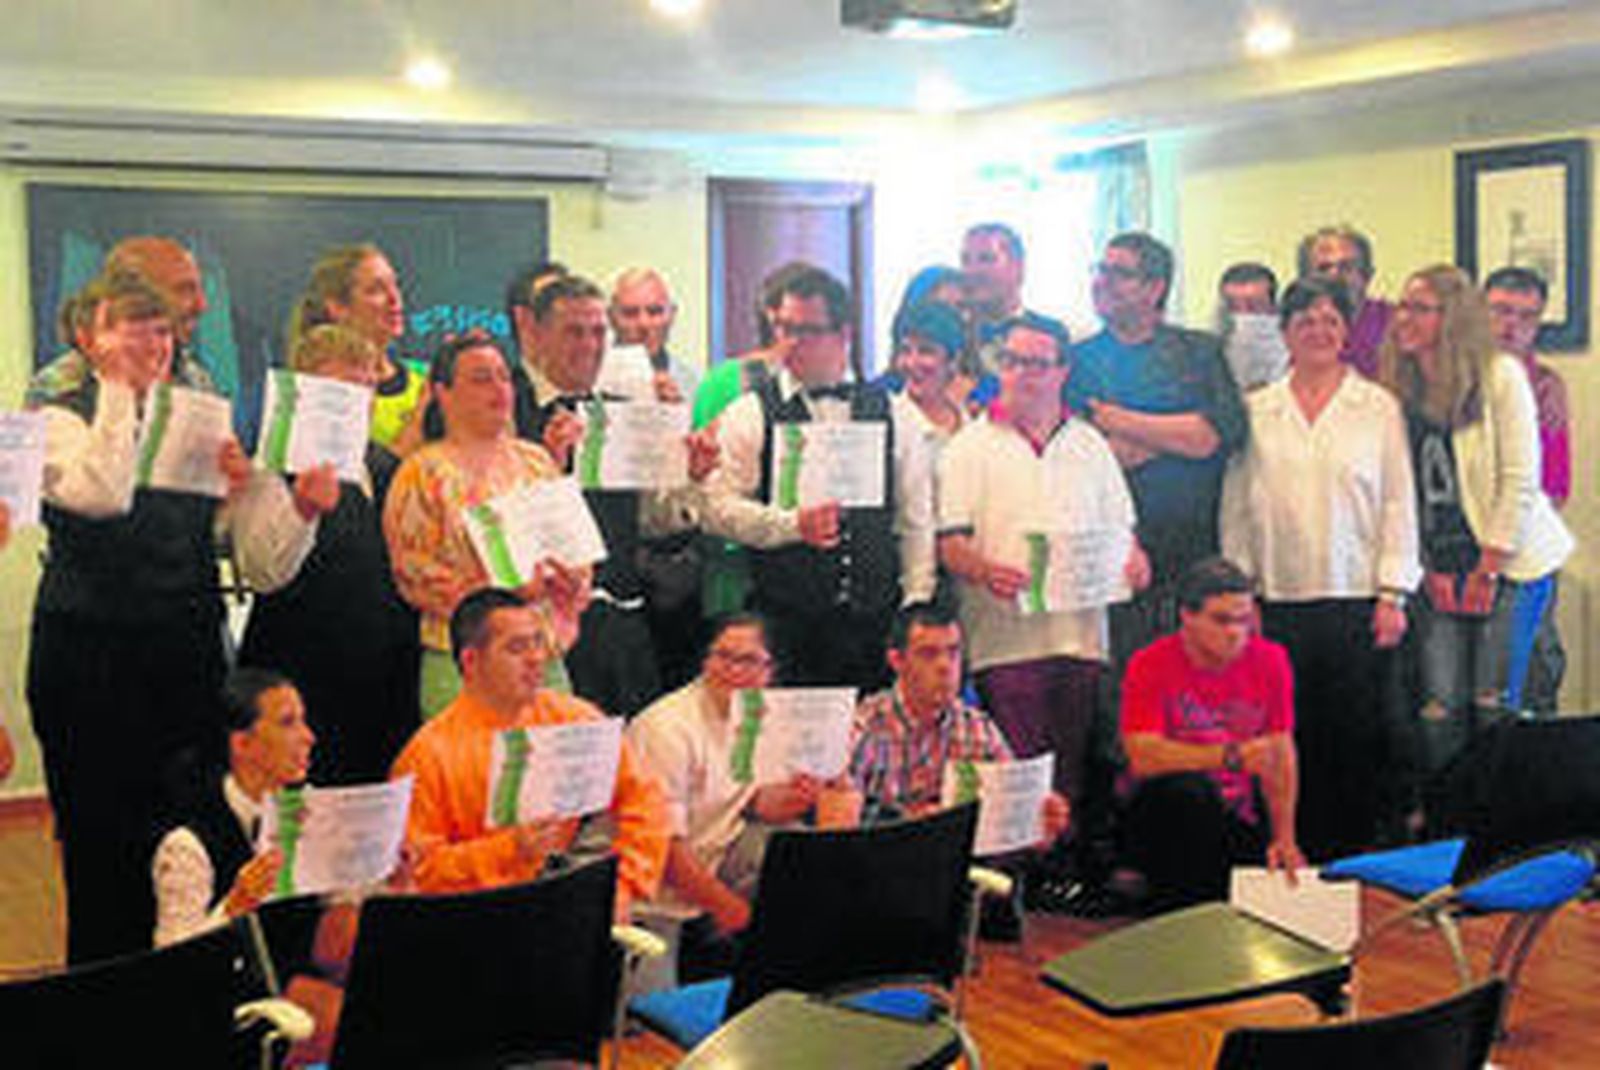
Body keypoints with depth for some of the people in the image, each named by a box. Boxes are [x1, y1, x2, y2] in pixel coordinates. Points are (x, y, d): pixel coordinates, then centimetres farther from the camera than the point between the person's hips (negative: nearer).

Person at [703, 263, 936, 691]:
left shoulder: (892, 413, 12)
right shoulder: (749, 415, 5)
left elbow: (917, 518, 12)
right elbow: (718, 509, -3)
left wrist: (917, 608, 5)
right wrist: (792, 524, -16)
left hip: (877, 623, 2)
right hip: (784, 621, -2)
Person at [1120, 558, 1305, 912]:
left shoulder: (1270, 660, 0)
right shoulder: (1151, 665, -11)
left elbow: (1281, 753, -2)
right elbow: (1143, 757, -23)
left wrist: (1285, 839, -12)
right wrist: (1231, 756, -32)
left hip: (1242, 823, 4)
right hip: (1165, 819, -3)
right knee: (1188, 789, -35)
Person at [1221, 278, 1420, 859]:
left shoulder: (1379, 407, 6)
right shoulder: (1255, 411, 9)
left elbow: (1399, 504, 4)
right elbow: (1236, 508, 10)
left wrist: (1394, 595, -3)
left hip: (1358, 599, -1)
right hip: (1279, 602, 1)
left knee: (1357, 737, 0)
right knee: (1289, 739, 2)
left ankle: (1354, 854, 11)